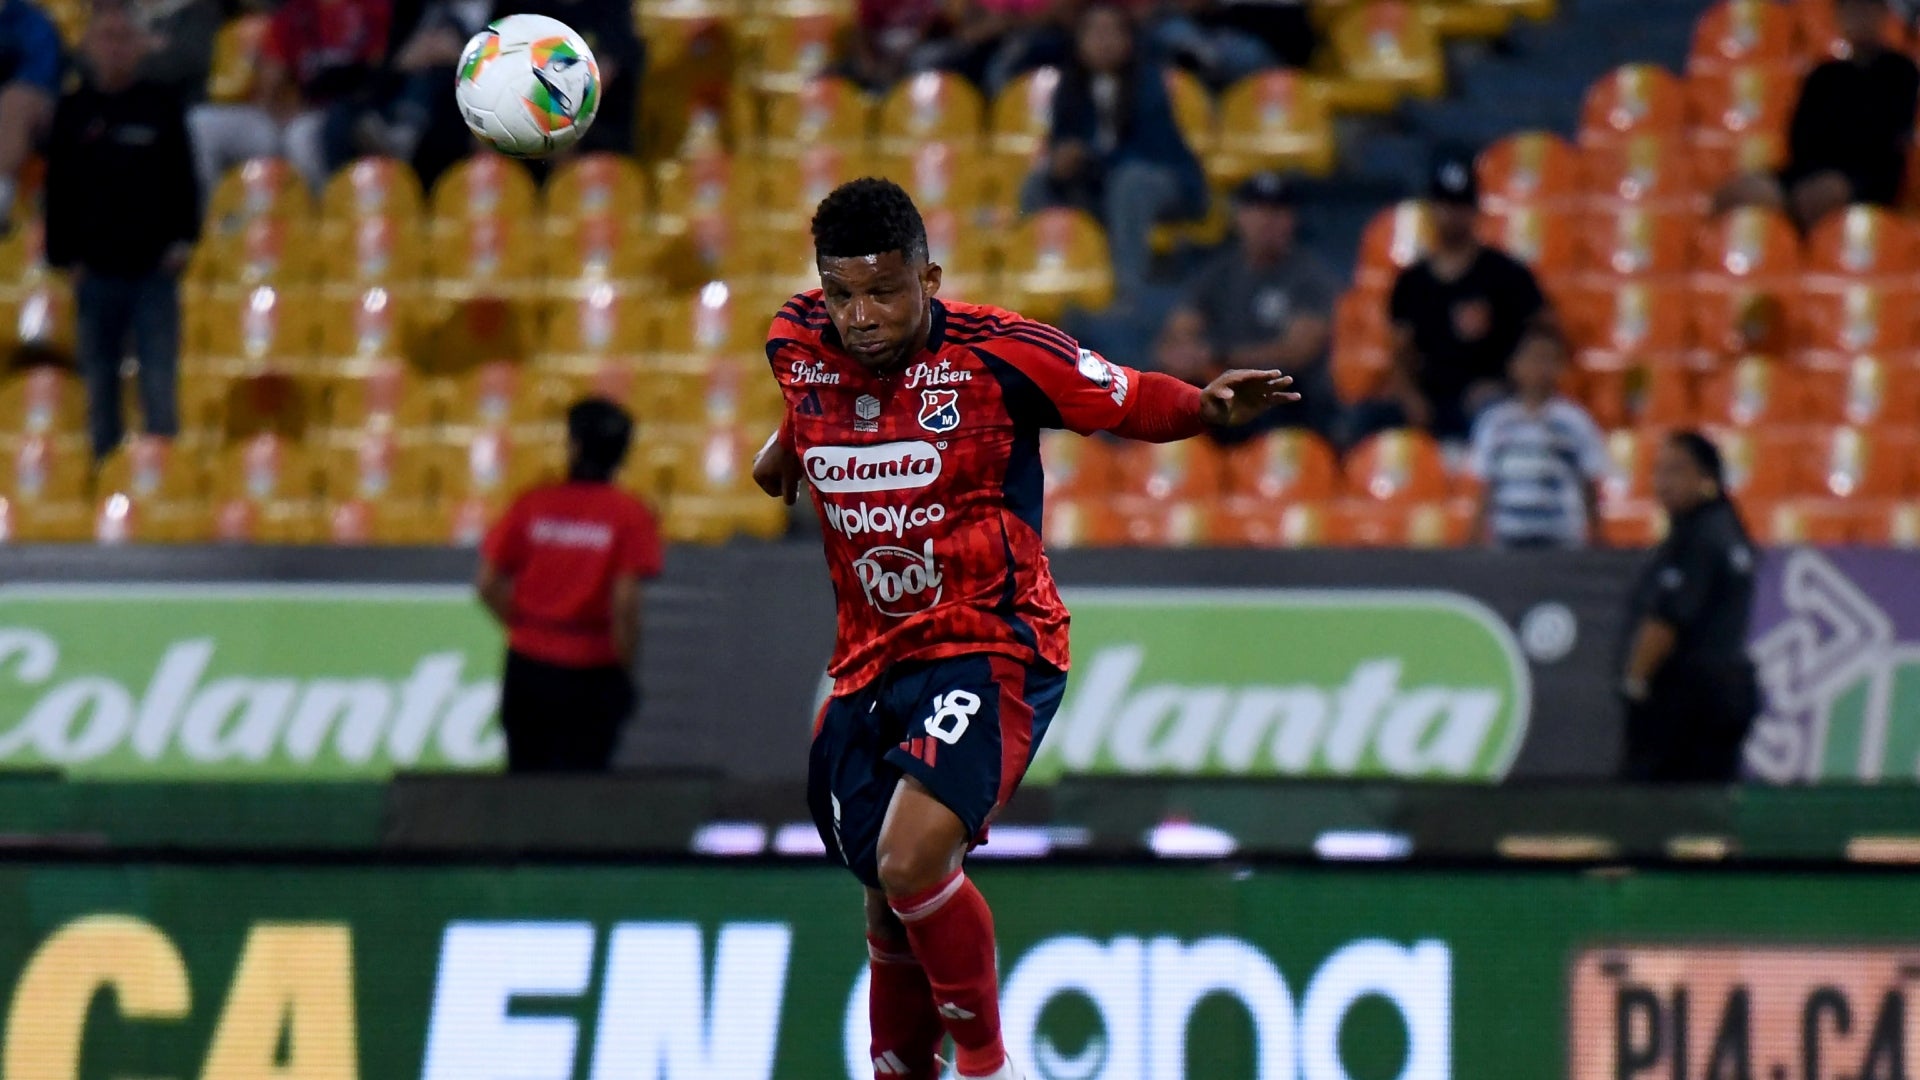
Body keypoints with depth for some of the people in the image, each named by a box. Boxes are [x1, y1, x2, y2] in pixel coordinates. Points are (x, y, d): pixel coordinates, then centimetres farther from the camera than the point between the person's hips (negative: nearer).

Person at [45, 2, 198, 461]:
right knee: (99, 380, 6)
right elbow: (58, 192, 6)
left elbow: (183, 179, 6)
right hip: (97, 269, 1)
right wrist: (65, 256, -1)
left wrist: (182, 240, -5)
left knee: (159, 380, -4)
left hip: (154, 268, -1)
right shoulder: (73, 112, 5)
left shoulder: (161, 106, 4)